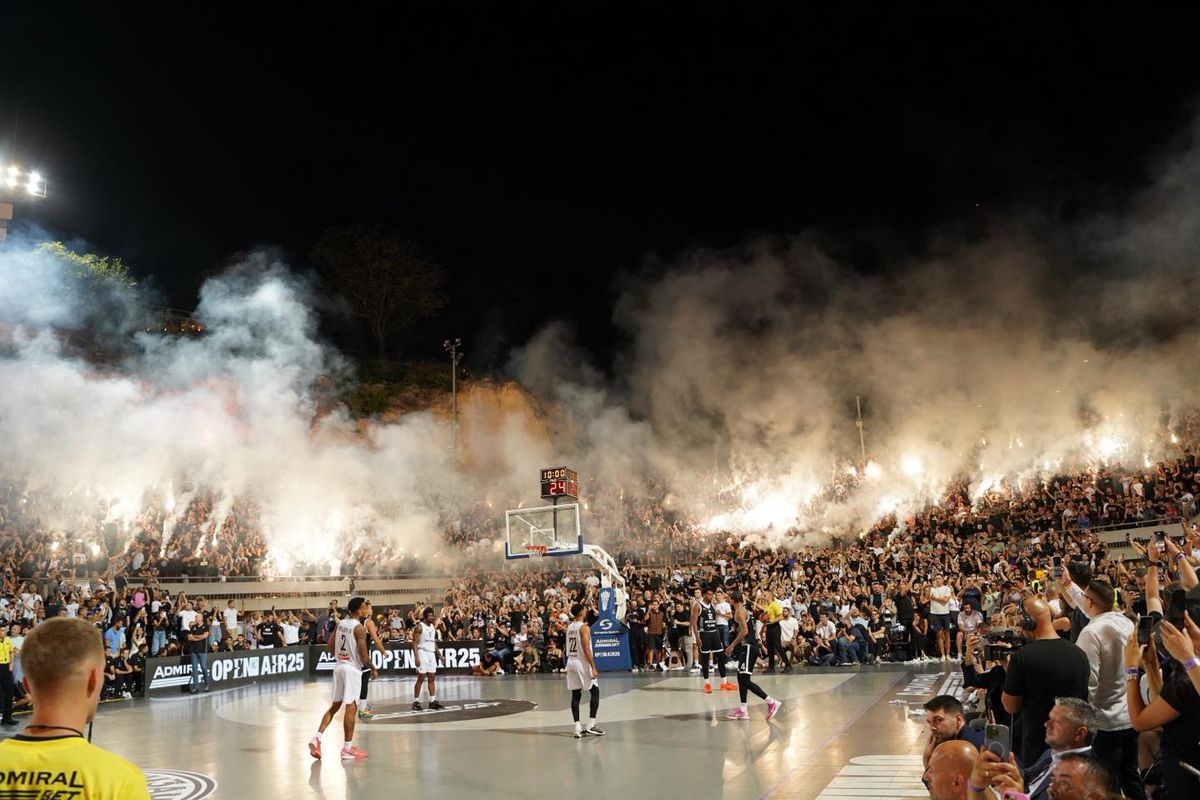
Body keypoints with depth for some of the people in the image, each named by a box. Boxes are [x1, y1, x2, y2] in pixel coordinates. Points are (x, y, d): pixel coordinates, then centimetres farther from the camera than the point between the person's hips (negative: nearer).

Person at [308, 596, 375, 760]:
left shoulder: (340, 623, 7)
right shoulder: (359, 628, -15)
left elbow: (329, 646, 11)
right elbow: (363, 656, -16)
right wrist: (373, 669, 0)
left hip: (339, 666, 8)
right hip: (353, 668, -8)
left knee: (335, 705, 17)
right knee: (350, 708, 0)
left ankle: (317, 739, 9)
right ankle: (347, 748, 6)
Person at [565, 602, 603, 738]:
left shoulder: (569, 627, 10)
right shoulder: (584, 627, -13)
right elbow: (586, 649, -19)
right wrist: (593, 668, -18)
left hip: (570, 662, 7)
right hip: (581, 662, -7)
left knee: (576, 695, 7)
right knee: (595, 692, 4)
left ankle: (578, 728, 5)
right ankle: (591, 726, 0)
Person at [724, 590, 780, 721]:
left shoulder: (739, 611, -12)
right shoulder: (742, 610, 18)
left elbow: (744, 631, -21)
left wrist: (732, 646, -17)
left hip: (748, 647, -10)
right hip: (746, 647, 10)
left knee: (744, 680, -12)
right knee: (741, 678, 12)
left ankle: (771, 702, -12)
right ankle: (743, 710, 15)